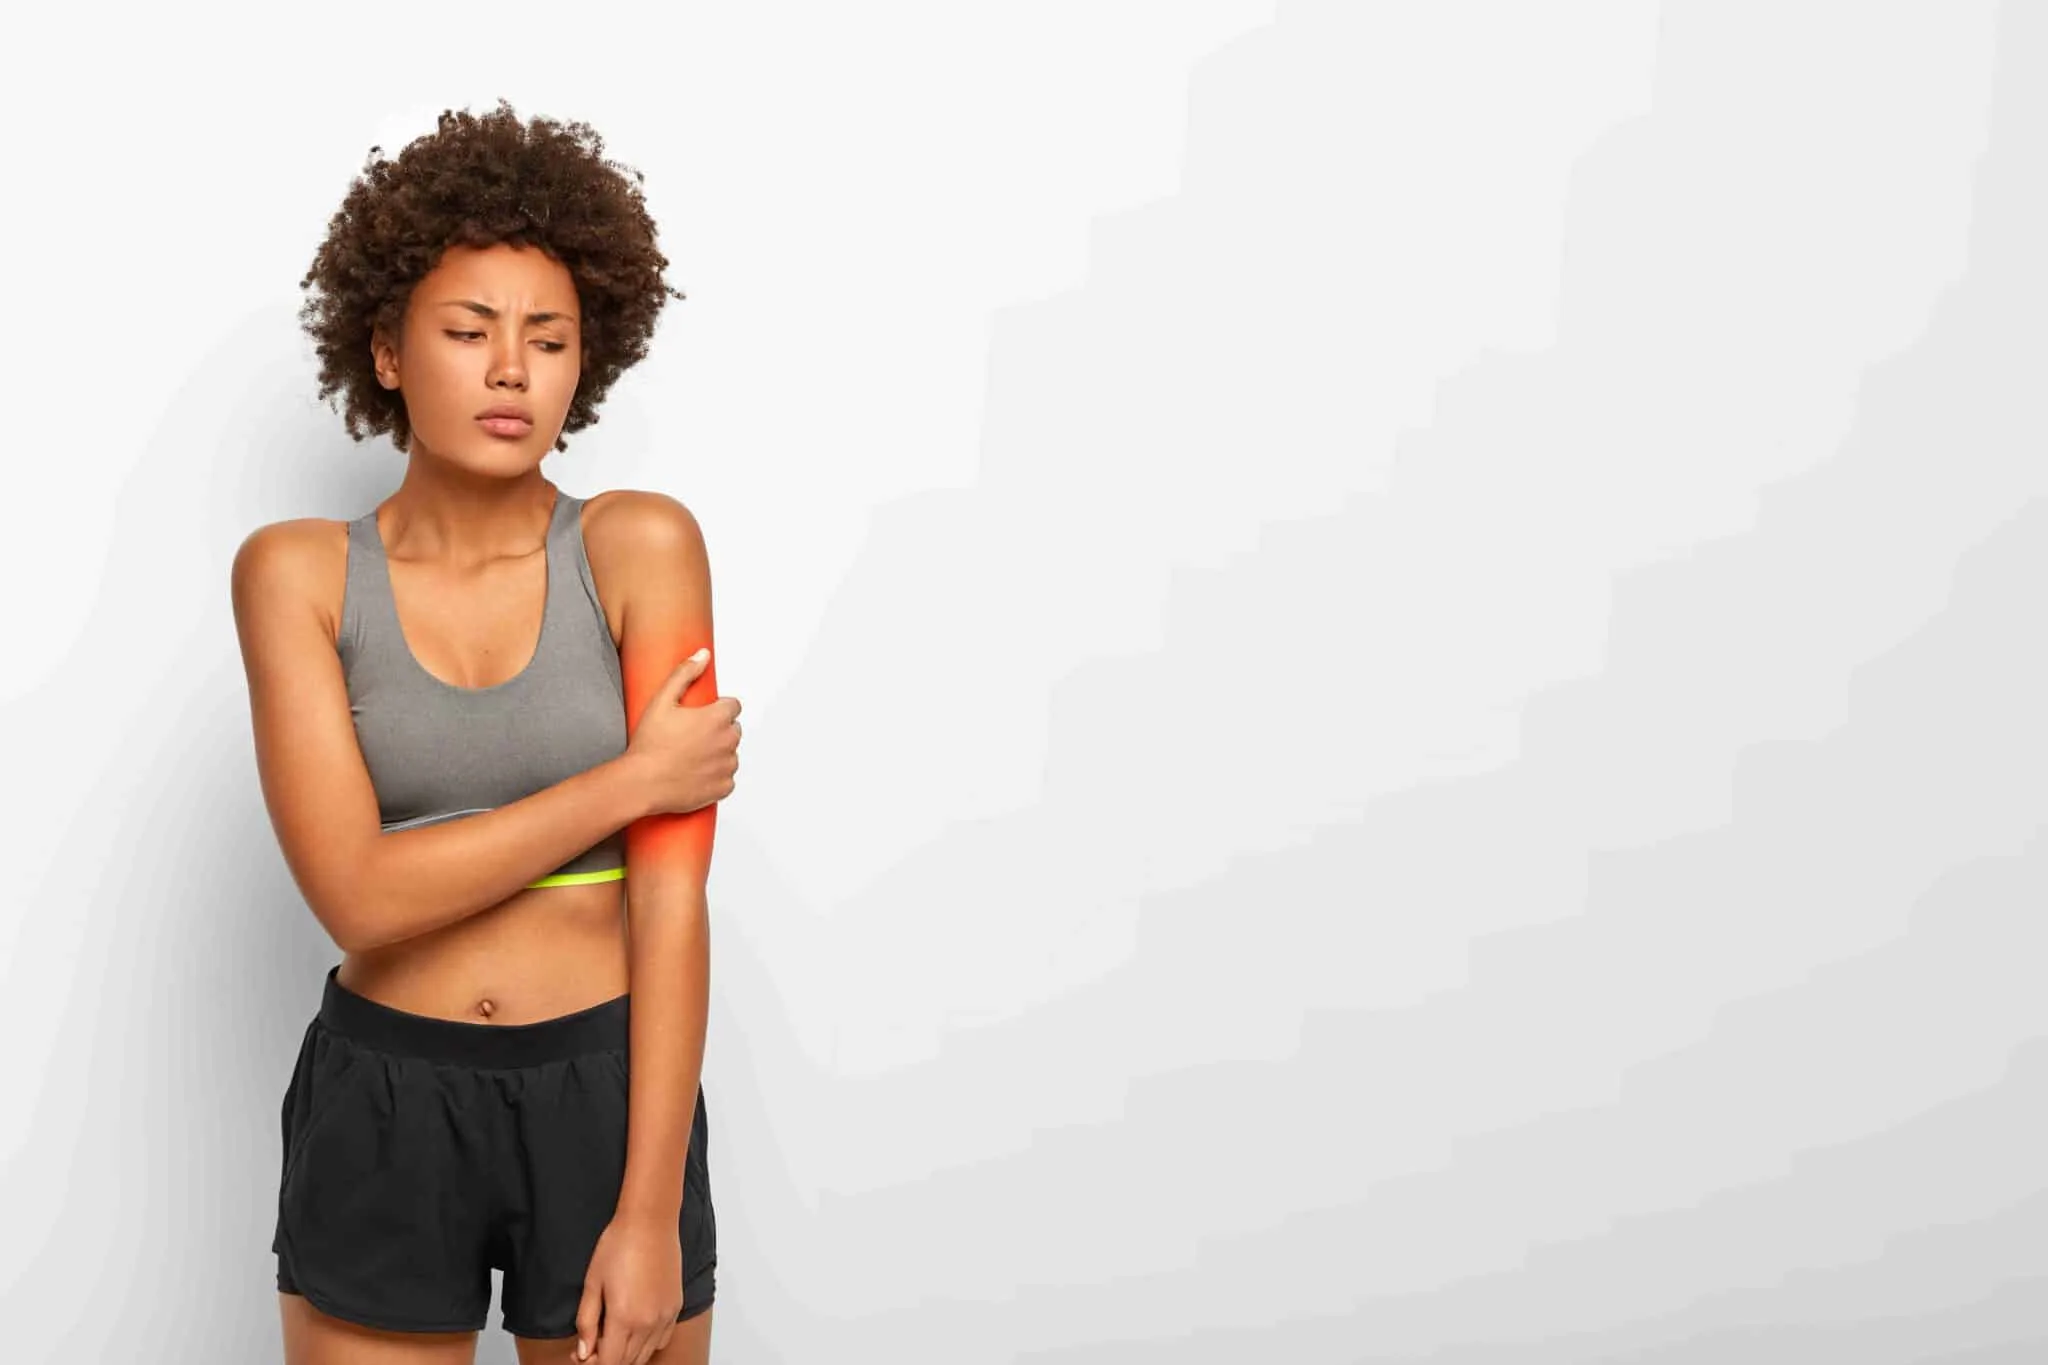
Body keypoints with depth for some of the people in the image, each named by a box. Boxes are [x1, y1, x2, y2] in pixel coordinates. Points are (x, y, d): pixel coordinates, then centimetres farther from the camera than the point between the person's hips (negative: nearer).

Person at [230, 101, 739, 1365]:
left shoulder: (642, 546, -8)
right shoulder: (297, 572, -5)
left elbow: (672, 896, -12)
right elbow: (359, 896, -14)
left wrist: (651, 1214, -15)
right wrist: (634, 780, -15)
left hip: (608, 1093, -1)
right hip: (381, 1108, 1)